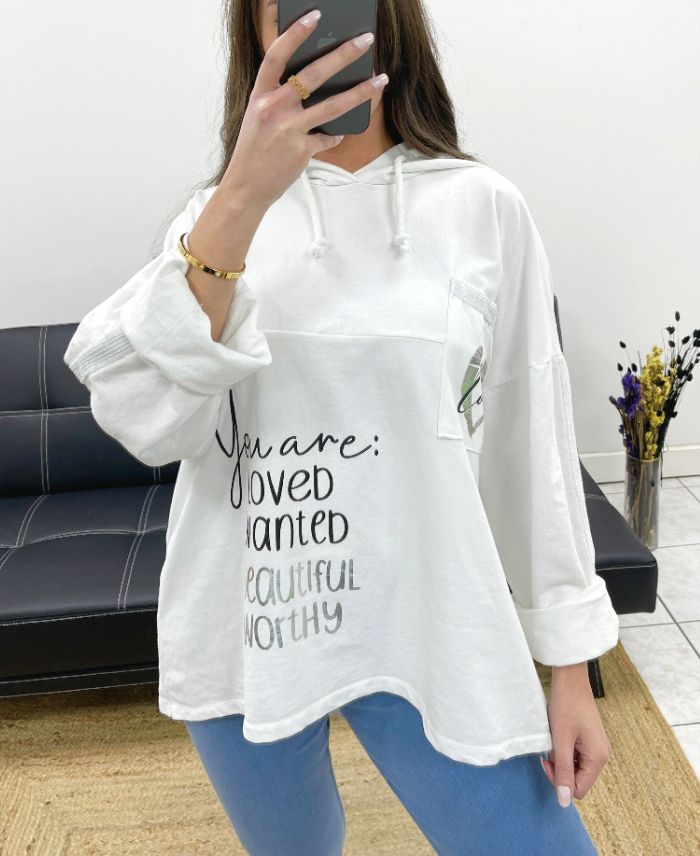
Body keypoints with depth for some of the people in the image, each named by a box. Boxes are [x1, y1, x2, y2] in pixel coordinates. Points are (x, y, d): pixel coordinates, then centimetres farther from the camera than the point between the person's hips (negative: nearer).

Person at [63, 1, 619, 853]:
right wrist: (241, 201, -24)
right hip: (244, 629, 2)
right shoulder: (219, 214, 1)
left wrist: (571, 668, 0)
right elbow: (143, 419, -14)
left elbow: (533, 441, -2)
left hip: (426, 628, -1)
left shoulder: (484, 208, -3)